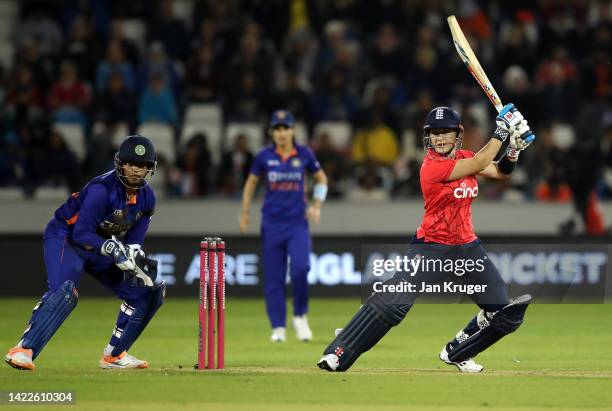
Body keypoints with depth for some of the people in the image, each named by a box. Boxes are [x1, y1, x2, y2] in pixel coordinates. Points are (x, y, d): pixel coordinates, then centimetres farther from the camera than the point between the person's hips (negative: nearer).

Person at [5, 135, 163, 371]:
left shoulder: (147, 197, -4)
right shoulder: (102, 189, -27)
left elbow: (134, 240, 0)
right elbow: (81, 233, -28)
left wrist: (135, 258, -22)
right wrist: (112, 250, -41)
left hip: (103, 248, 8)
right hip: (65, 238, -8)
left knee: (148, 292, 4)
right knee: (65, 291, -34)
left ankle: (114, 355, 13)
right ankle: (23, 351, -38)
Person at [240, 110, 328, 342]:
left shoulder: (304, 155, 0)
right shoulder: (264, 157, 0)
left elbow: (321, 179, 13)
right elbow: (251, 183, 13)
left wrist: (316, 205, 1)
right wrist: (245, 213, 9)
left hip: (298, 222, -1)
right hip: (272, 224, 1)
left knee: (300, 268, -19)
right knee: (273, 277, 1)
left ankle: (300, 316, 2)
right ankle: (278, 327, 10)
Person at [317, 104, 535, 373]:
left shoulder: (462, 157, 5)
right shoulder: (432, 167, -18)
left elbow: (500, 171, 10)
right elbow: (480, 164, -21)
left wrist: (514, 148, -8)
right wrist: (502, 131, -16)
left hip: (467, 248, 7)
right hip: (432, 248, -7)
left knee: (506, 314, 1)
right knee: (391, 304, -22)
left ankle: (456, 353, 21)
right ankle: (337, 356, -16)